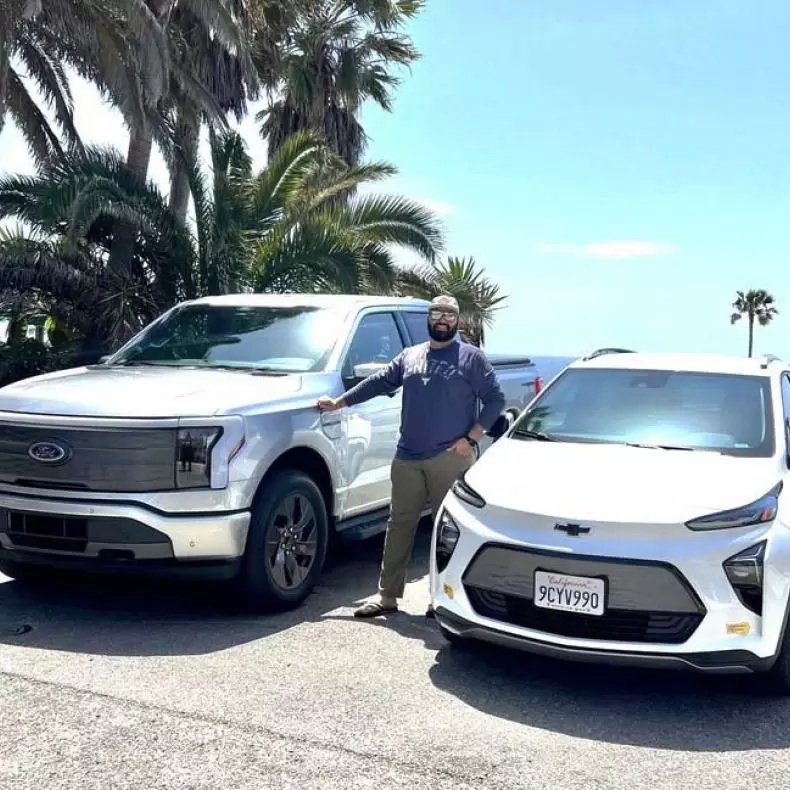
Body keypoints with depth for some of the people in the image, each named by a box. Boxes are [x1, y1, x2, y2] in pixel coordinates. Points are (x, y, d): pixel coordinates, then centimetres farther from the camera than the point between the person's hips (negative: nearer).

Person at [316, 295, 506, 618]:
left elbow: (495, 399, -1)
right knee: (399, 524, 6)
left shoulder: (471, 357, 3)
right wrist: (340, 402, 19)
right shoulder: (410, 355, 17)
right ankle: (388, 595, 12)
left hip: (450, 458, -4)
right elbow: (378, 382, 21)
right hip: (407, 458, 5)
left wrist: (471, 437, -9)